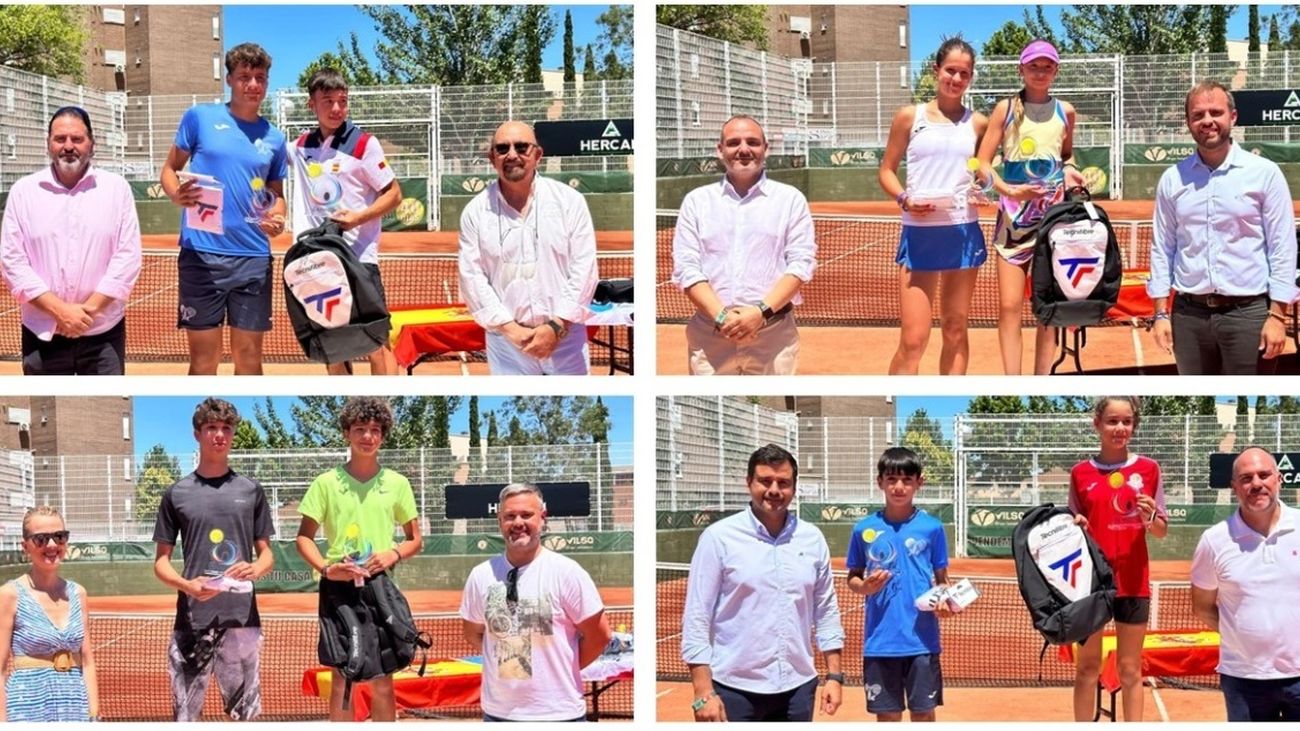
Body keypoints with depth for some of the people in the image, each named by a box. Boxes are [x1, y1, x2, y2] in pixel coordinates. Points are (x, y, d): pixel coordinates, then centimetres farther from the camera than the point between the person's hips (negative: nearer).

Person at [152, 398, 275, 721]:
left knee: (244, 712, 5)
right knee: (185, 712, -2)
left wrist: (255, 569, -10)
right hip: (192, 618, -1)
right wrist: (186, 585, -12)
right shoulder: (177, 494, 7)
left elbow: (266, 553, 13)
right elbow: (161, 561, 9)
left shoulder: (251, 490, 10)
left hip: (242, 616, 1)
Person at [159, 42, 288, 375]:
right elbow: (170, 169, 7)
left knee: (249, 357, 6)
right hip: (202, 253, -3)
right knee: (203, 358, 0)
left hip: (253, 258, 3)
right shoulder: (200, 117, 2)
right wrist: (176, 193, -16)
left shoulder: (274, 138, 10)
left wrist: (278, 218, -5)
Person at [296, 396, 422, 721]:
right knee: (341, 678, 4)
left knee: (383, 680, 5)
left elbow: (415, 540, 10)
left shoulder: (397, 484, 4)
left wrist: (394, 553, -11)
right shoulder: (326, 482, -1)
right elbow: (304, 537, 2)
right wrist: (325, 568, -15)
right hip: (338, 587, -1)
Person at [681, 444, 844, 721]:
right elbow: (696, 618, -7)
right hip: (734, 690, -4)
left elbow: (826, 612, 13)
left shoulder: (813, 539, 7)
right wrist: (704, 693, -12)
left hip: (797, 688, 4)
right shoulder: (718, 538, -5)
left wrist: (835, 675, 6)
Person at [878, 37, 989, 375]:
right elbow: (887, 170, 6)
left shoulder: (977, 123, 8)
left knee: (955, 329, 9)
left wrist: (983, 191, -3)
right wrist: (904, 199, -13)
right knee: (913, 339, -8)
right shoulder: (910, 116, 3)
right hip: (919, 234, -3)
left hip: (964, 232, 3)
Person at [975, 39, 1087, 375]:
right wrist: (1009, 190, -17)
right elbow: (983, 163, -1)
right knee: (1010, 305, -6)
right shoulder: (1006, 109, 1)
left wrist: (1069, 170, 2)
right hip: (1014, 215, -2)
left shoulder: (1065, 111, 8)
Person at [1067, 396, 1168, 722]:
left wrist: (1150, 518, -15)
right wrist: (1074, 527, -11)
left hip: (1133, 581, 0)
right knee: (1087, 666, 5)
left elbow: (1162, 531, 6)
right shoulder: (1081, 472, 3)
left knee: (1130, 669, 5)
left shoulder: (1148, 469, 2)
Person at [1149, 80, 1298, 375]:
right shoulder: (1172, 179, 6)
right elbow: (1162, 248, 9)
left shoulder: (1264, 173, -2)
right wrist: (1161, 313, 4)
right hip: (1189, 313, 3)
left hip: (1248, 312, -3)